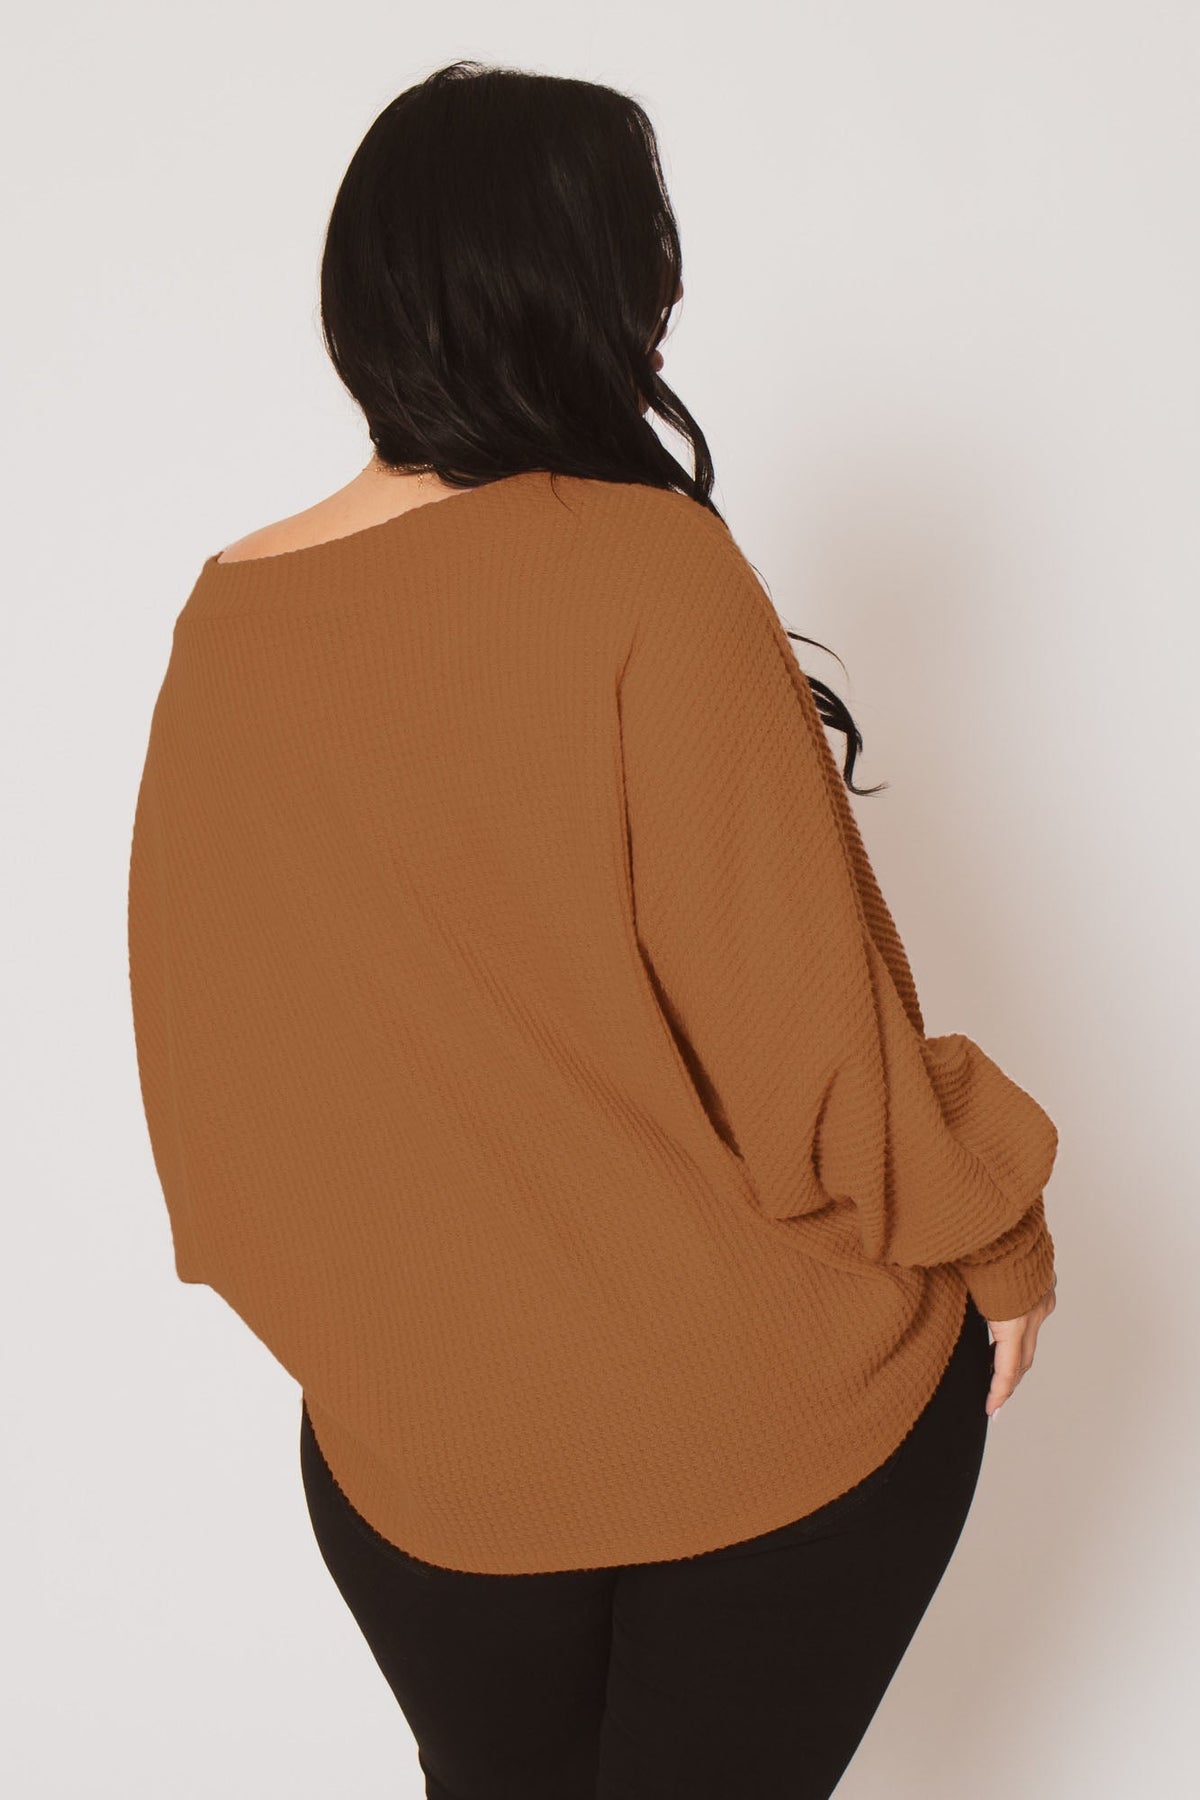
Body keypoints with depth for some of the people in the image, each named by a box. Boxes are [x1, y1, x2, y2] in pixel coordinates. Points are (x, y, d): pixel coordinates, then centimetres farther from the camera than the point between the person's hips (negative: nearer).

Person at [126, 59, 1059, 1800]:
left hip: (416, 1447, 4)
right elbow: (804, 1013, -19)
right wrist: (995, 1240, -1)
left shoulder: (221, 624, -7)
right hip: (776, 1414, -4)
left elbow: (214, 1041, 4)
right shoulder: (645, 568, -23)